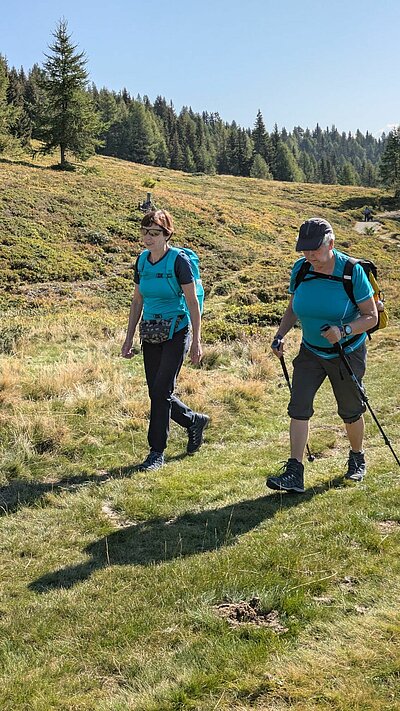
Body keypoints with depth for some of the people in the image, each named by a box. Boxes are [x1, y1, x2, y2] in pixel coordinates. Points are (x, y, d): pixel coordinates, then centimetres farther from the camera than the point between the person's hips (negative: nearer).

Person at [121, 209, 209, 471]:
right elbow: (137, 302, 12)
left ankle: (157, 452, 6)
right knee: (156, 393, 9)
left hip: (176, 333, -6)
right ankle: (195, 420, 34)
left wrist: (196, 341, -12)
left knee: (162, 392, -7)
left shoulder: (179, 260, -12)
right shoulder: (142, 260, 6)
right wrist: (129, 339, 10)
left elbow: (193, 303, -10)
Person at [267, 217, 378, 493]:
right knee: (298, 407, -8)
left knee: (350, 410, 12)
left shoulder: (353, 271, -19)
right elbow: (293, 310, 7)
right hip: (310, 352, 4)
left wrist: (344, 331, -32)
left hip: (347, 353, -3)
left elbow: (371, 317, -16)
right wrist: (281, 335, -9)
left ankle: (357, 459, 38)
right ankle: (294, 473, -6)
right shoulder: (300, 269, -7)